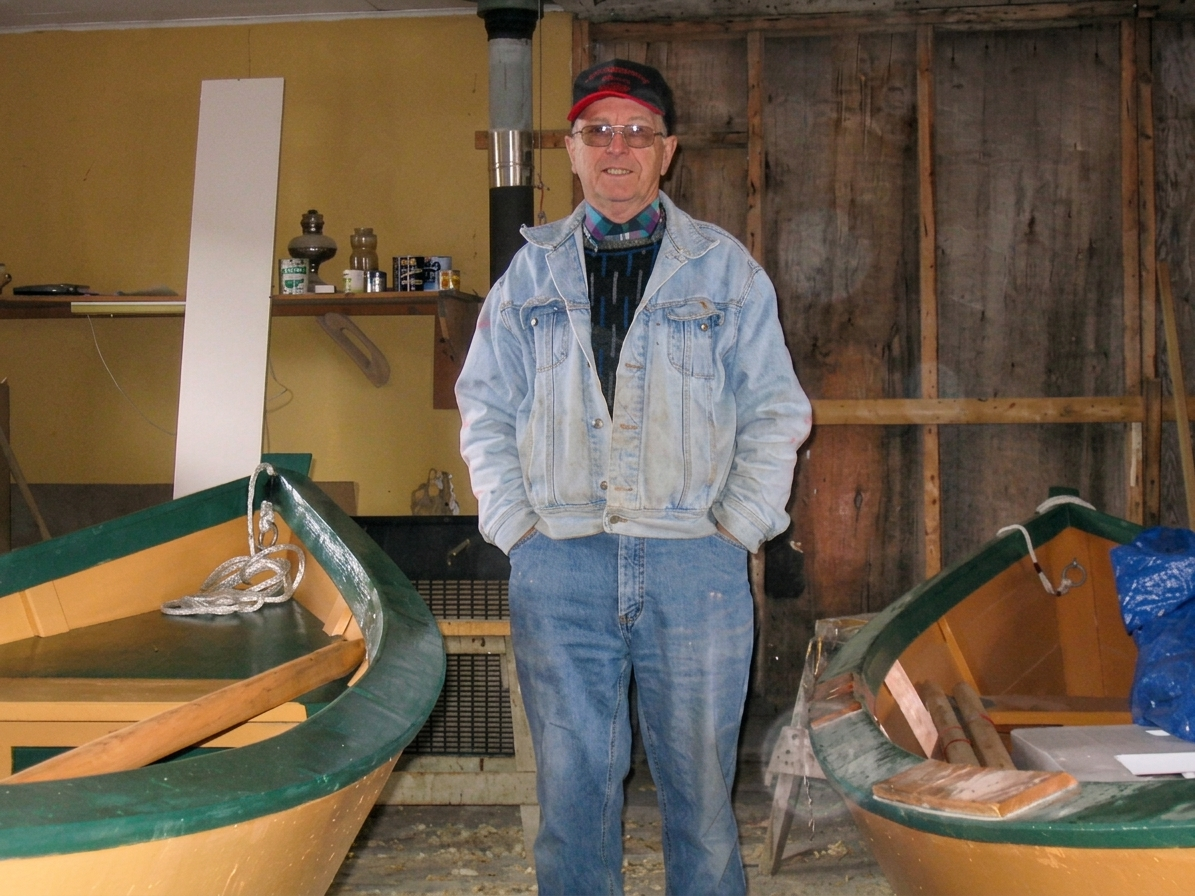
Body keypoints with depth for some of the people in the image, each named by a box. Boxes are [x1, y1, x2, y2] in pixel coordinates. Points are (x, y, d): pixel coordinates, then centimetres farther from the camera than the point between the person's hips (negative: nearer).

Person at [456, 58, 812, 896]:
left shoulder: (724, 268, 8)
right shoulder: (532, 272, 11)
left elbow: (777, 412, 8)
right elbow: (485, 411, 13)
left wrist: (735, 529, -1)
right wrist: (518, 529, 2)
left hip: (694, 567, -1)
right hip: (559, 568, 1)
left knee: (700, 783, 5)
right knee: (572, 784, 6)